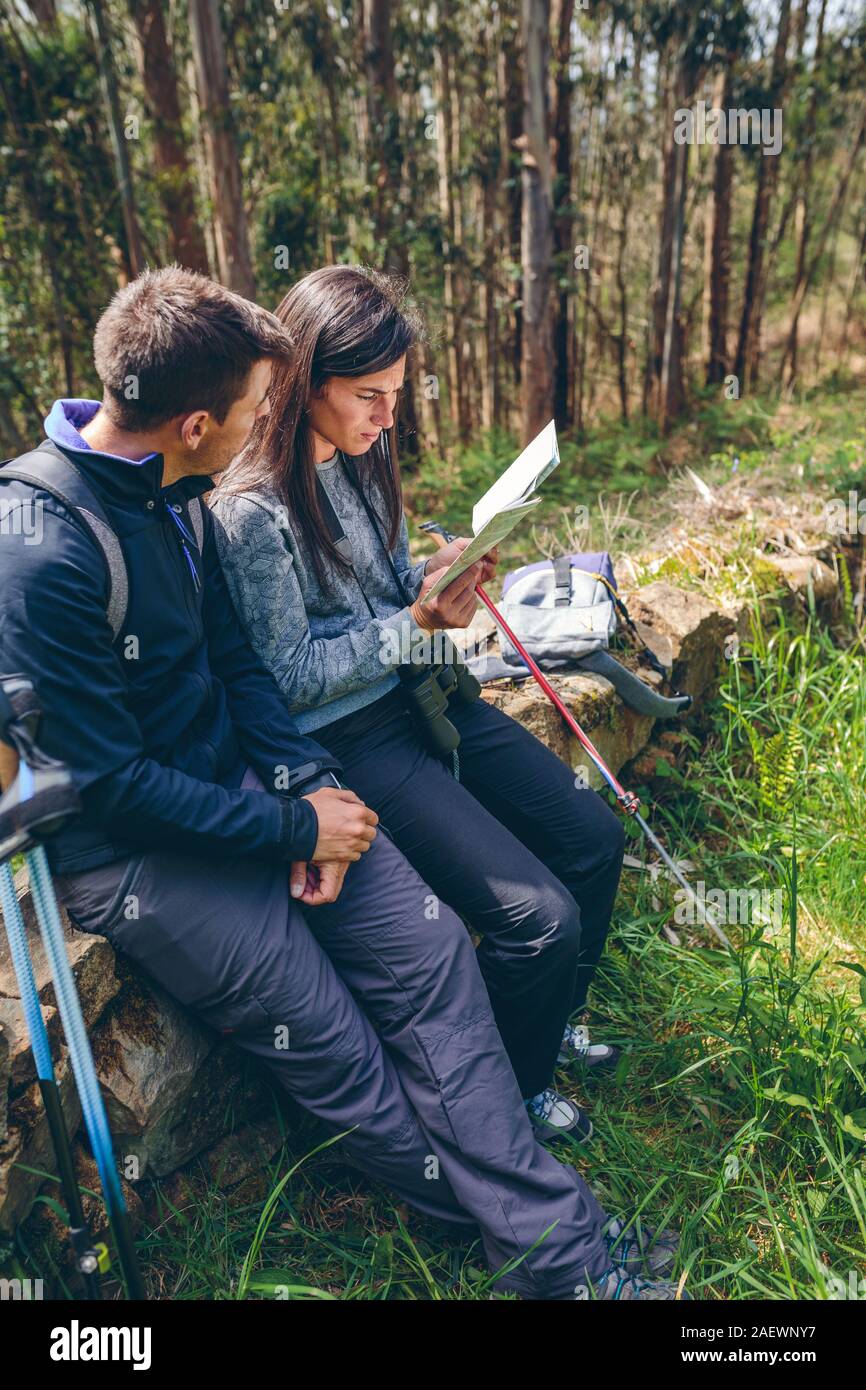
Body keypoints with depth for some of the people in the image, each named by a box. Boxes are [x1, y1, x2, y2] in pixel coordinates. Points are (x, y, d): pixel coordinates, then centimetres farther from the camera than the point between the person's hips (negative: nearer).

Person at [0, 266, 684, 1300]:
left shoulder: (174, 492, 3)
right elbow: (111, 782, -21)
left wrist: (306, 784, -6)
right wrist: (296, 829, -16)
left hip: (241, 783, 8)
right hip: (131, 852, -7)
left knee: (433, 951, -6)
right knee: (341, 1057, -8)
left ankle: (563, 1244, 4)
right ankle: (544, 1248, 17)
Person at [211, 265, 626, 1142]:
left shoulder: (362, 458, 5)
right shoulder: (252, 512, -20)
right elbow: (289, 679, -17)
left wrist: (440, 573, -6)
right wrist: (415, 624, -19)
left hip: (417, 693, 9)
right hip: (343, 738, -8)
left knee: (594, 839, 7)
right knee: (540, 913, -15)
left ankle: (547, 1026, 34)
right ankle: (512, 1093, 18)